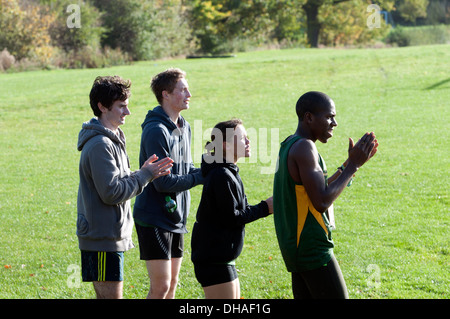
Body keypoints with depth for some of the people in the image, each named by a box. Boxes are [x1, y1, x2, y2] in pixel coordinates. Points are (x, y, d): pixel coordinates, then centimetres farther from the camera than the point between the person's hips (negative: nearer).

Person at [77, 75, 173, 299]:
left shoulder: (111, 140, 15)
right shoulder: (100, 145, -18)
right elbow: (111, 192, -23)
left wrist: (143, 173, 2)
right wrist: (145, 176, -12)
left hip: (110, 236, 10)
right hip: (103, 239, -10)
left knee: (105, 296, 15)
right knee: (111, 295, -7)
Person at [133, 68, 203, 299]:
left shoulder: (184, 127, 12)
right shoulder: (156, 130, -18)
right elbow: (162, 182, -21)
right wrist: (200, 177, -15)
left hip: (176, 218, 9)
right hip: (154, 219, -9)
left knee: (172, 283, 13)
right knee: (161, 286, -9)